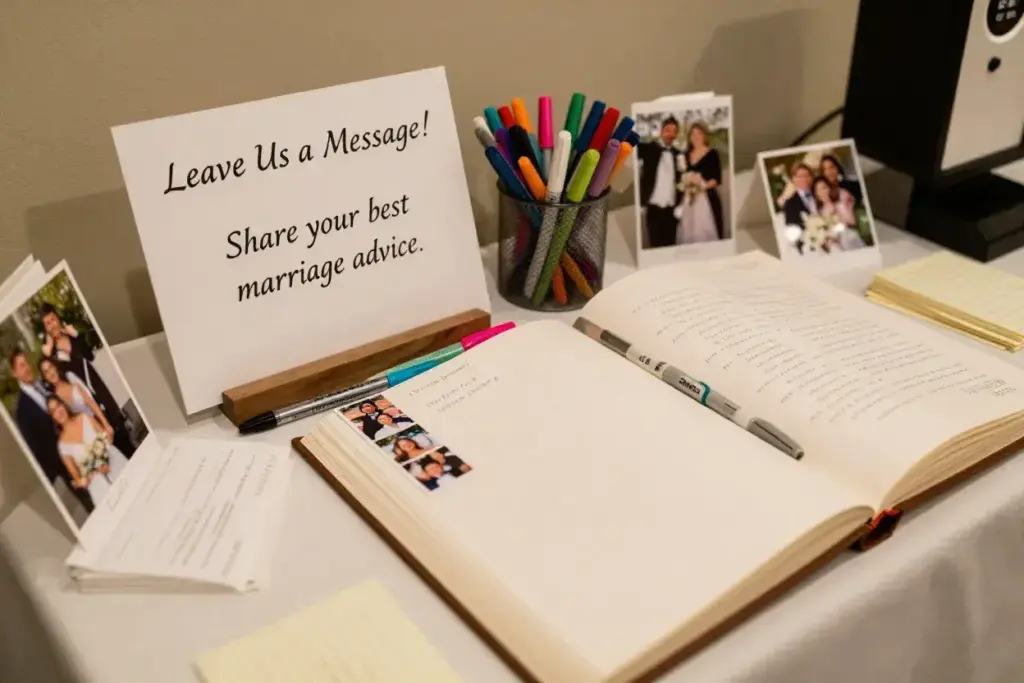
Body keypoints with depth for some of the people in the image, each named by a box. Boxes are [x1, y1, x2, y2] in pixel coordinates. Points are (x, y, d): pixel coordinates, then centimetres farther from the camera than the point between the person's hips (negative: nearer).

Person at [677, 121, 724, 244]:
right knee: (688, 231, 0)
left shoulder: (712, 153, 0)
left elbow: (717, 179, -5)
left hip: (706, 198, -5)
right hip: (689, 199, 5)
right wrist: (685, 183, -3)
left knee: (706, 232, -9)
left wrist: (703, 186, -17)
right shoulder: (687, 155, 15)